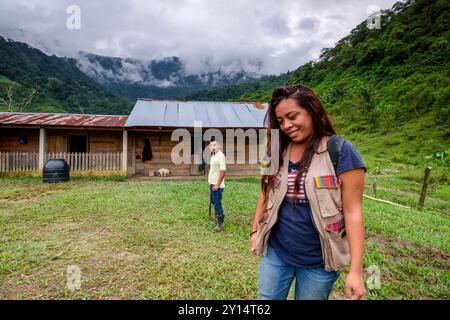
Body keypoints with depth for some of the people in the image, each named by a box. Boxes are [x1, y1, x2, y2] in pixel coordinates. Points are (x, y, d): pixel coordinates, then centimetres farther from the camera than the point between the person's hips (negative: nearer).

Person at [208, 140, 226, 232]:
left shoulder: (220, 156, -16)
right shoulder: (213, 156, 13)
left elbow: (223, 171, -21)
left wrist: (217, 185, -21)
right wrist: (209, 181, 18)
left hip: (217, 185, -10)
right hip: (212, 184, 10)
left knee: (217, 203, -4)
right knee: (213, 201, 20)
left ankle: (219, 224, 7)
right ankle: (220, 216, 37)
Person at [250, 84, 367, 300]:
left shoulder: (340, 151, -14)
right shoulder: (277, 152, 1)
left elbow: (352, 211, -14)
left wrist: (356, 270, -16)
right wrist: (255, 230, 12)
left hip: (317, 260, -3)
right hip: (276, 252, 4)